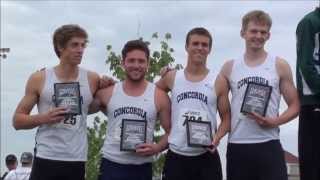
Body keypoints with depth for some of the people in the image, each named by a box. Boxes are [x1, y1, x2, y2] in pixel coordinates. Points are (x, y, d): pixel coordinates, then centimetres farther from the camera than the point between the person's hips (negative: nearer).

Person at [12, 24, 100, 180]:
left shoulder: (92, 79, 4)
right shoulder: (39, 79, 1)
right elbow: (17, 120, 3)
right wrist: (44, 118, -14)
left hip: (77, 162, 1)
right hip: (46, 160, -1)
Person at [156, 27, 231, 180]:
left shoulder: (218, 82, 3)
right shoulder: (171, 78, 6)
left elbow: (226, 118, 5)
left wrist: (217, 137, -11)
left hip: (206, 157, -1)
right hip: (176, 157, 1)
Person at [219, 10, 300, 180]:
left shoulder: (280, 66, 5)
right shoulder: (229, 67, 9)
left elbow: (294, 105, 4)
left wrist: (275, 122, -13)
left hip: (269, 145, -2)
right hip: (237, 146, 2)